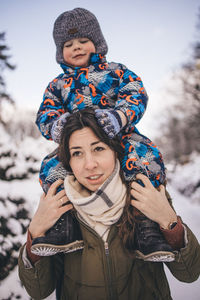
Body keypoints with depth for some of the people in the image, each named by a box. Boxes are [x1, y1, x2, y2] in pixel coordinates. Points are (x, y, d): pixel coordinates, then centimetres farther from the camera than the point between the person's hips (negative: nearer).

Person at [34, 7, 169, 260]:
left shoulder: (115, 71, 12)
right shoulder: (57, 85, 19)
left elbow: (136, 95, -3)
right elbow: (44, 115, 8)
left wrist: (119, 115, -27)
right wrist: (56, 125, -19)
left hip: (120, 137, -2)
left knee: (146, 157, -31)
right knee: (50, 168, -23)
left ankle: (147, 225, -23)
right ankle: (64, 225, -12)